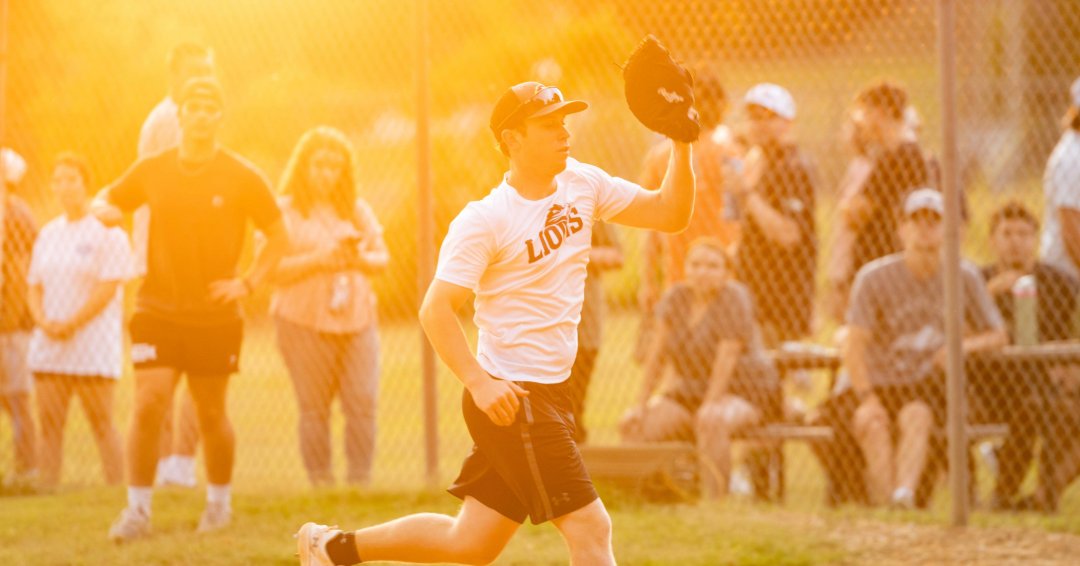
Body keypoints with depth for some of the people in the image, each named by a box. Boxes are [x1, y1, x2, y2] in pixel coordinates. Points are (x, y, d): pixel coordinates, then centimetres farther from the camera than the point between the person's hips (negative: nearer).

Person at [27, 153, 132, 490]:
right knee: (49, 424, 2)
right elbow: (35, 287, 14)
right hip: (49, 348, 6)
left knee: (101, 424, -5)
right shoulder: (48, 234, 15)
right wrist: (44, 322, -5)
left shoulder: (108, 232, -4)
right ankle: (47, 490, 4)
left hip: (93, 349, -6)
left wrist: (70, 324, -14)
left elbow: (108, 289, -11)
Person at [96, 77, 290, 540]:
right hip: (158, 311, 1)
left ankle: (220, 502, 29)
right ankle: (138, 510, -5)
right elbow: (107, 200, 16)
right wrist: (103, 209, -10)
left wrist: (247, 283, -8)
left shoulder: (242, 178, -2)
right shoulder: (152, 171, 3)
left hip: (216, 315, -1)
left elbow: (278, 236, 5)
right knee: (148, 405, -11)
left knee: (211, 415, 8)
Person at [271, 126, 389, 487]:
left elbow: (382, 258, 16)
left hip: (356, 319, 3)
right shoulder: (285, 211, 2)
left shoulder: (357, 210, 16)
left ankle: (361, 480, -1)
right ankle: (320, 481, 3)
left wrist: (360, 258, -6)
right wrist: (318, 260, -14)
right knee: (314, 407, -3)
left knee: (362, 402, -6)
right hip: (304, 321, -3)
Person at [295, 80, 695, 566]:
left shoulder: (581, 183, 6)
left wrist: (681, 146, -6)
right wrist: (479, 383, -27)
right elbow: (435, 309, -17)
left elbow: (669, 213, 8)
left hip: (548, 394, 8)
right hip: (509, 399, -8)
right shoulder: (485, 220, -15)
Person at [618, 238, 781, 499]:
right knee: (632, 424, -12)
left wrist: (708, 406, -29)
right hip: (692, 389, 7)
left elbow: (727, 358, -22)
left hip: (745, 392, -7)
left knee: (712, 422, -40)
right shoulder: (676, 298, 1)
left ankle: (713, 499, -36)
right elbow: (658, 354, 1)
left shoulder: (733, 299, -16)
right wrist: (642, 404, -4)